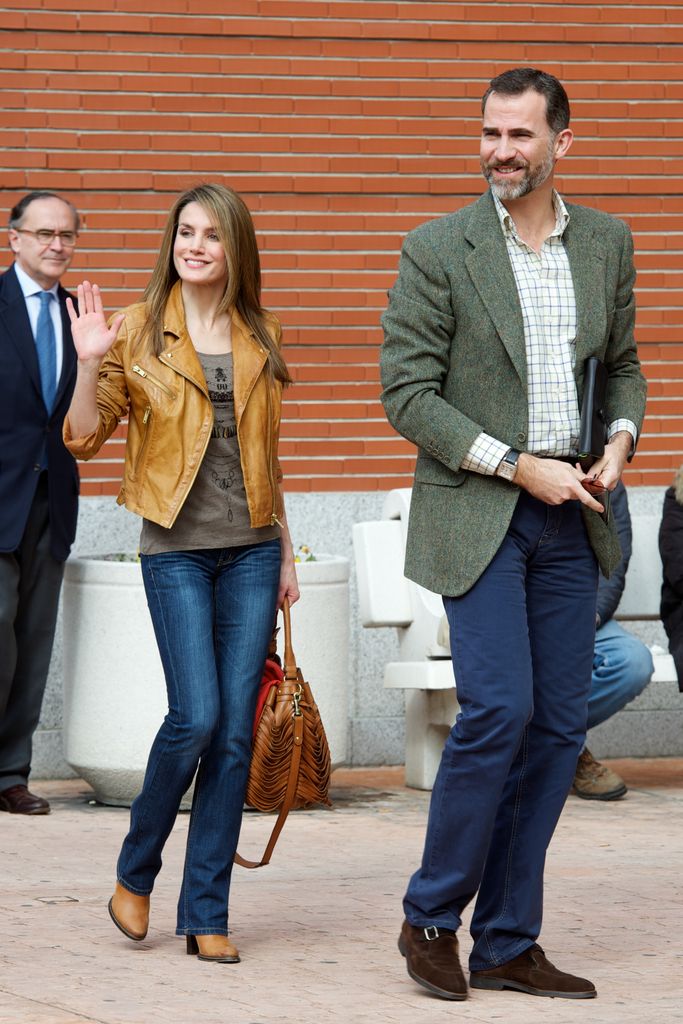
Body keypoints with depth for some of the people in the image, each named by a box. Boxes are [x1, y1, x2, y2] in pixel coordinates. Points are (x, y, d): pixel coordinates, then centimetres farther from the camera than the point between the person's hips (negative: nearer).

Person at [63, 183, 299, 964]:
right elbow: (83, 438, -2)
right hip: (178, 548, -3)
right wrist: (90, 364, -18)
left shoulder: (260, 338, 11)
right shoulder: (142, 331, 0)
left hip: (251, 549, 4)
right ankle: (135, 874, 10)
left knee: (236, 731, -1)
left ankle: (206, 914, 5)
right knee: (196, 717, -13)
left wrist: (285, 554, 18)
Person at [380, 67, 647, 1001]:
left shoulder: (606, 242, 9)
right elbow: (407, 392, -8)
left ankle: (508, 941, 11)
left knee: (559, 724, 3)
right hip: (477, 512, -5)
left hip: (571, 516, 5)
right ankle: (431, 916, 2)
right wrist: (518, 465, -14)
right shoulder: (438, 250, -5)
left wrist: (619, 442, -2)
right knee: (499, 708, -16)